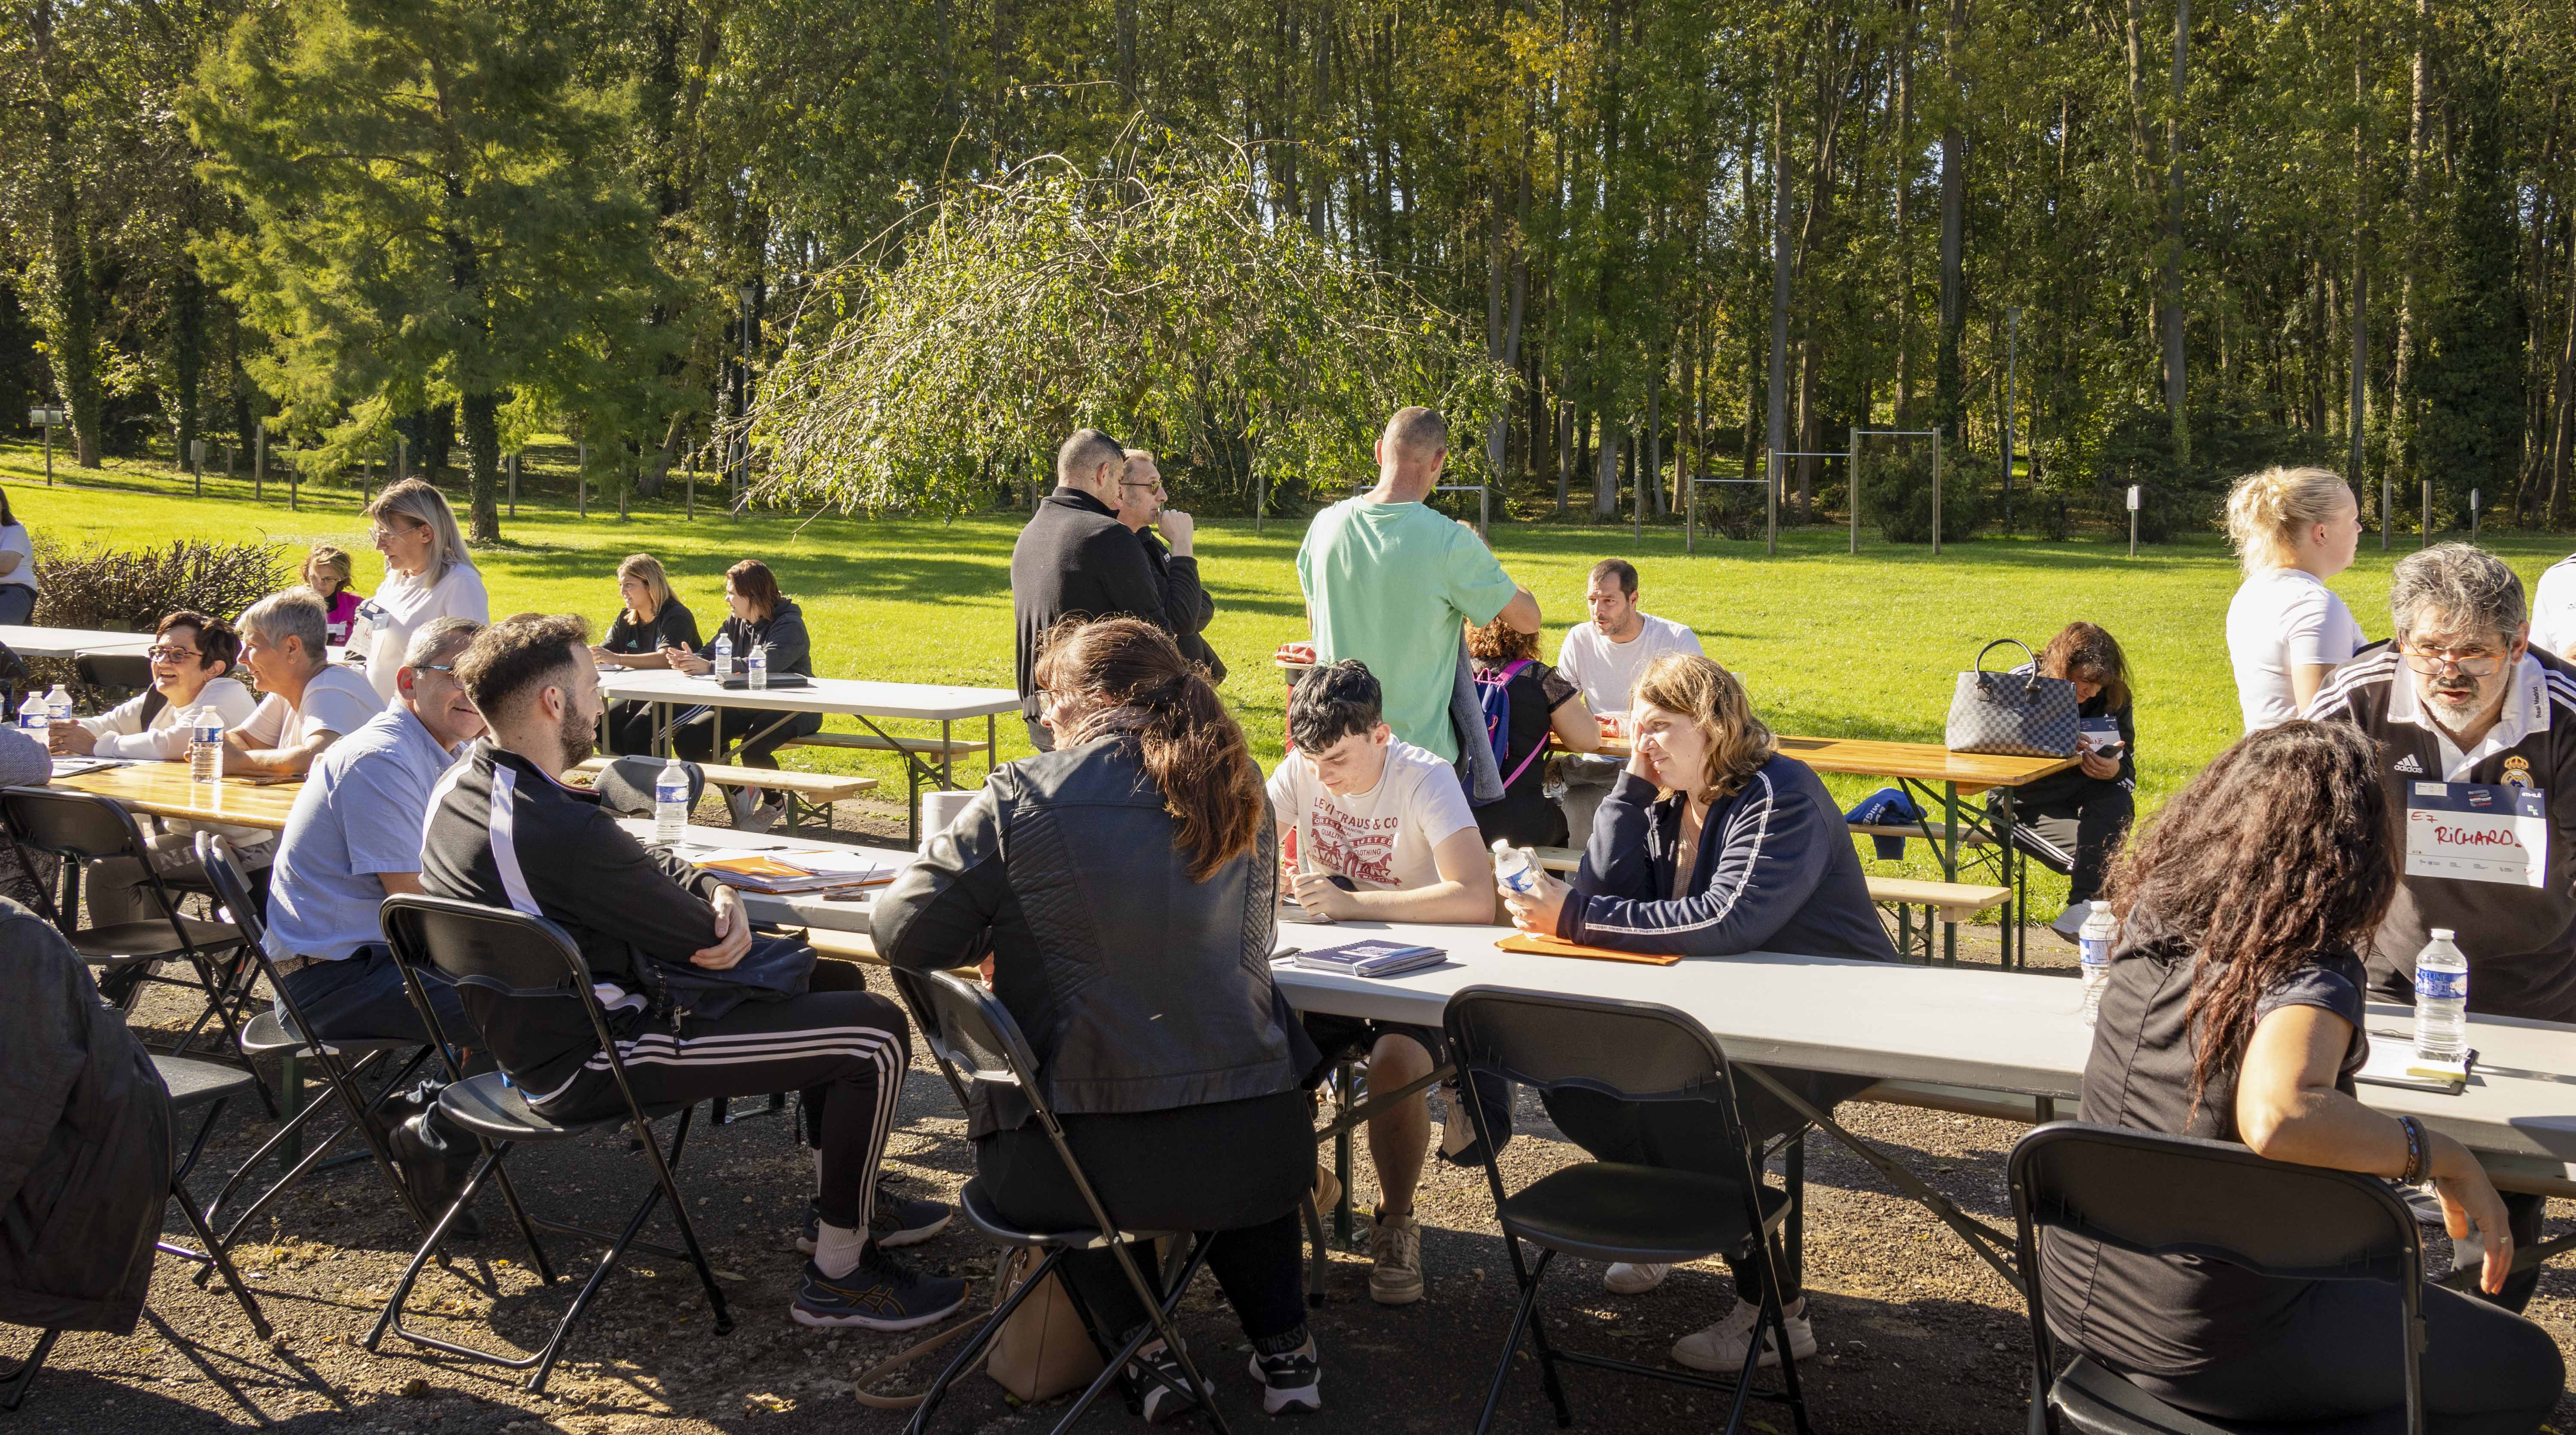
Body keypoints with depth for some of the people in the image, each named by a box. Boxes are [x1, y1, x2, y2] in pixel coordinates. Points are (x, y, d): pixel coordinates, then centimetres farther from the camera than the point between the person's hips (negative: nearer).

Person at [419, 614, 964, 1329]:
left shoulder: (461, 783, 2)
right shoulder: (558, 830, -31)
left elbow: (641, 861, 9)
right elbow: (699, 937, -20)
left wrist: (713, 892, -9)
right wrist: (720, 915, 4)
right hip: (592, 1062, -11)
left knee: (825, 975, 20)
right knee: (877, 1032, -13)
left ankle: (839, 1198, 31)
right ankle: (838, 1278, 0)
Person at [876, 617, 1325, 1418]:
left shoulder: (1023, 797, -8)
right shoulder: (1239, 796, 4)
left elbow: (903, 932, -4)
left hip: (1079, 1156, -3)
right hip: (1255, 1154, 3)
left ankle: (1143, 1350, 24)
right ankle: (1283, 1353, 31)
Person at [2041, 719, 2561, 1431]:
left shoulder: (2153, 919, -2)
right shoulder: (2311, 970, -23)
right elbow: (2277, 1117, -42)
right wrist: (2444, 1157, -27)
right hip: (2205, 1346, -7)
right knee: (2525, 1369, 11)